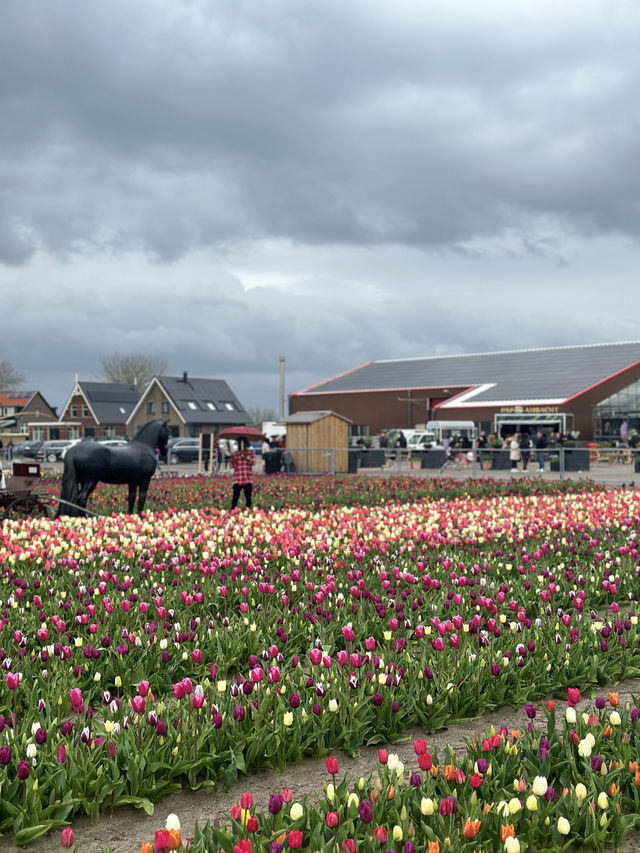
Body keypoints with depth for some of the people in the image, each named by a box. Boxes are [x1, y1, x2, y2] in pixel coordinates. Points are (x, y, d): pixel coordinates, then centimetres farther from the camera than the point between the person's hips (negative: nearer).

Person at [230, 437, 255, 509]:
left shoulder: (251, 452, 10)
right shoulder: (235, 454, 11)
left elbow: (253, 462, -3)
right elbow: (232, 466, 5)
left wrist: (245, 456, -14)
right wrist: (232, 459, -14)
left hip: (248, 479, 0)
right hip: (237, 480, 0)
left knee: (248, 497, 0)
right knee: (235, 496, -9)